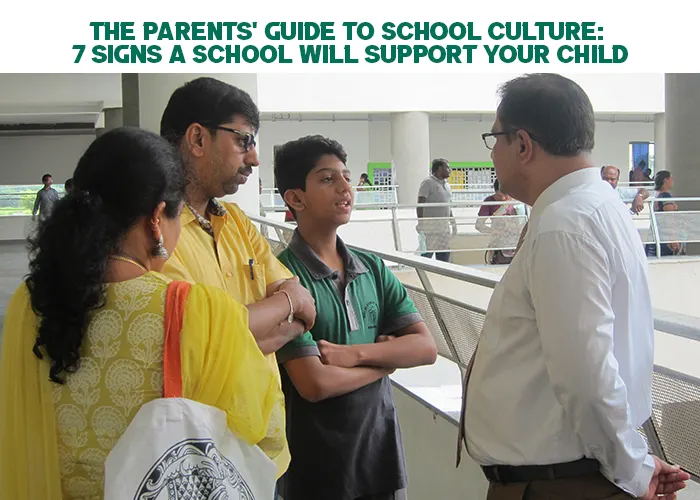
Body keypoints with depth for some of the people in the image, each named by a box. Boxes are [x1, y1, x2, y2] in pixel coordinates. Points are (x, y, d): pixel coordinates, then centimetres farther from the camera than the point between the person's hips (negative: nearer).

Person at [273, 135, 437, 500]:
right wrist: (387, 358, -7)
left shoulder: (372, 268, 4)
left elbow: (425, 347, -2)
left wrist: (356, 353, -17)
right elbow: (315, 384, -22)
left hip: (382, 447, 5)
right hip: (316, 461, -5)